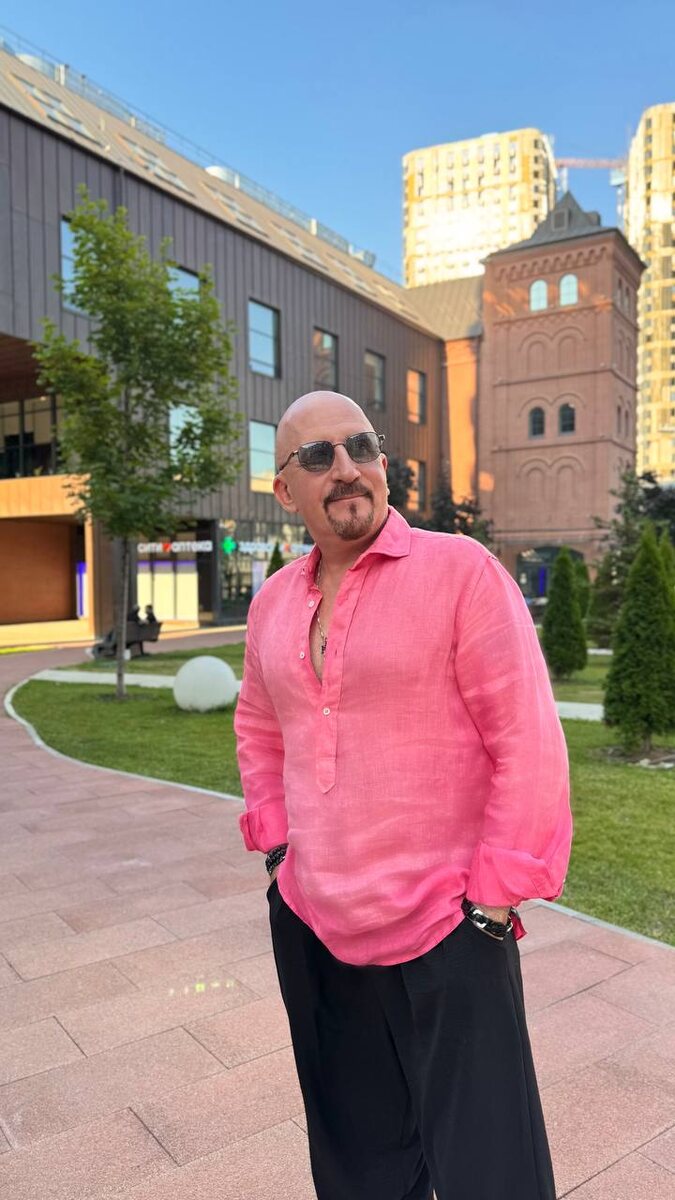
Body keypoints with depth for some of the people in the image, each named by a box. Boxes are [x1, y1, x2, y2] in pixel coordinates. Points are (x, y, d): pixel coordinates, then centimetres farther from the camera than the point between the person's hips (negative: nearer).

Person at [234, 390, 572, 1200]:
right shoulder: (272, 603, 6)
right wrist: (275, 843, 9)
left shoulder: (460, 570, -12)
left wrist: (495, 895, -13)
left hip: (445, 930, -5)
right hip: (308, 923, 6)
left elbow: (528, 743, -14)